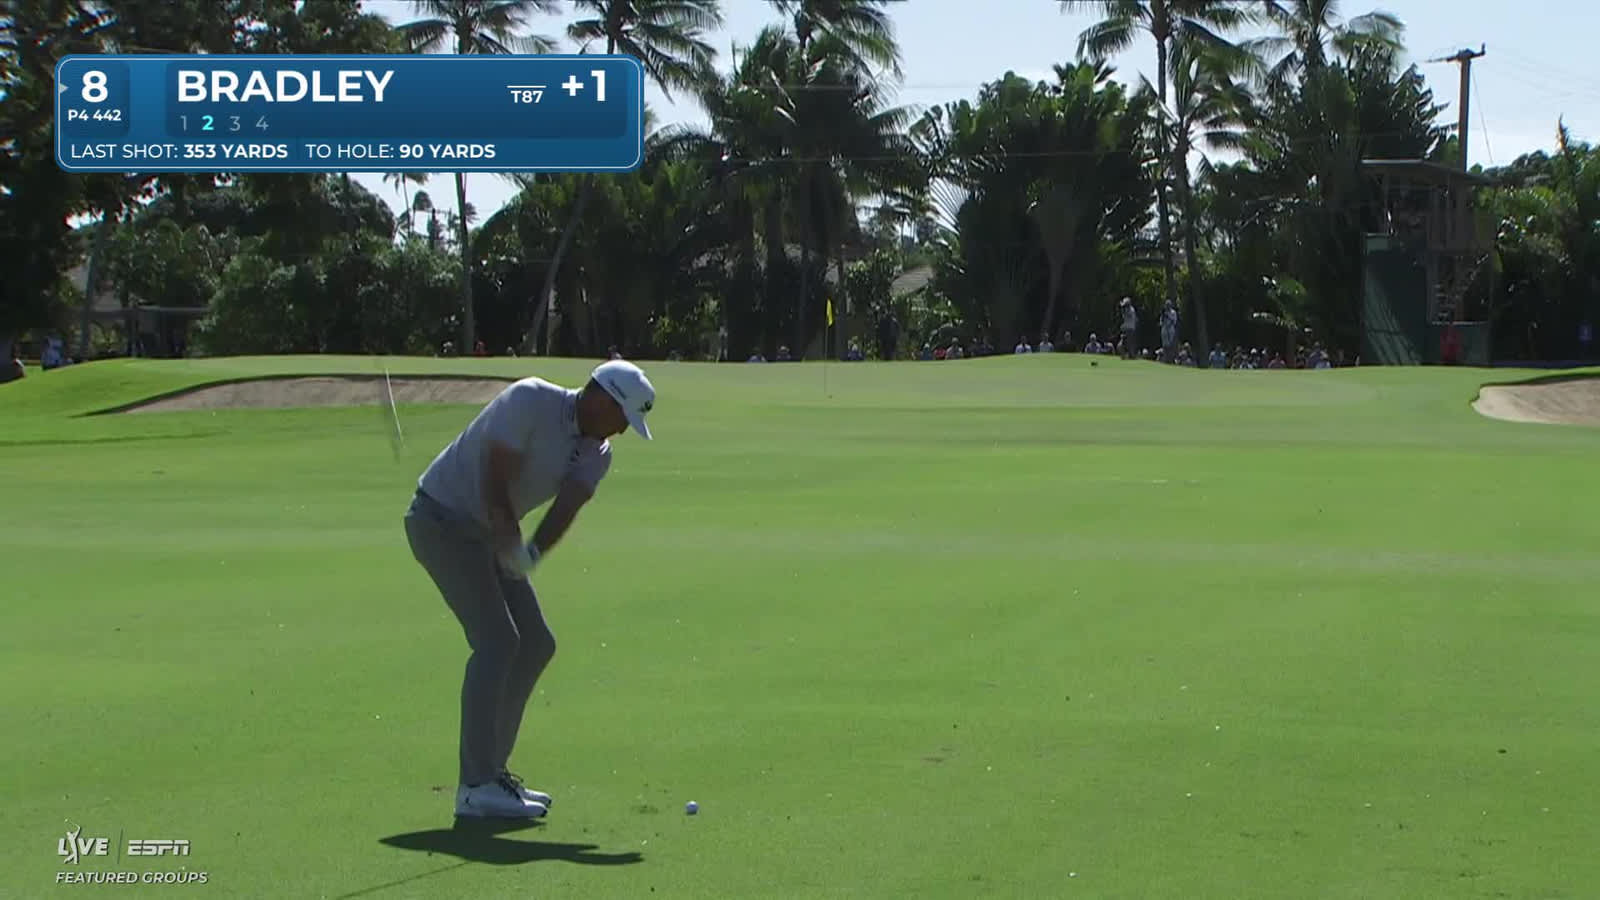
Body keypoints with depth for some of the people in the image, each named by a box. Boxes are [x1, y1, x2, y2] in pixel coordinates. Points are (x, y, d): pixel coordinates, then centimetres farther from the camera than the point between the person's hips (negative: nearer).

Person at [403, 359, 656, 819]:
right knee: (497, 640, -18)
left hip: (487, 531, 9)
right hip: (441, 519, -9)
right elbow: (495, 484, -23)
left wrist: (528, 552, -31)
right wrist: (512, 544, -25)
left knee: (536, 643, 7)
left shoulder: (596, 453, 2)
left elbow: (566, 508, -15)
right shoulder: (530, 400, -19)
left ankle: (491, 769, 14)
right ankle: (476, 786, -18)